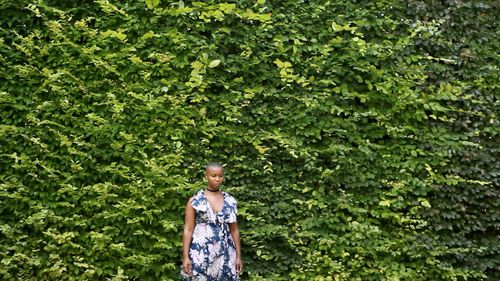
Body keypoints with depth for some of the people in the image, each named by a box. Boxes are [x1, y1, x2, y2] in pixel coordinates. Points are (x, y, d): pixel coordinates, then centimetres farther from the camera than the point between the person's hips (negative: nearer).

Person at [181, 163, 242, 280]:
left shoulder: (230, 201, 7)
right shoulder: (194, 200, -2)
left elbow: (234, 230, 9)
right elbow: (188, 230, -4)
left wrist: (238, 256, 6)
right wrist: (185, 256, -10)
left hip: (225, 255, 3)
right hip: (200, 254, -2)